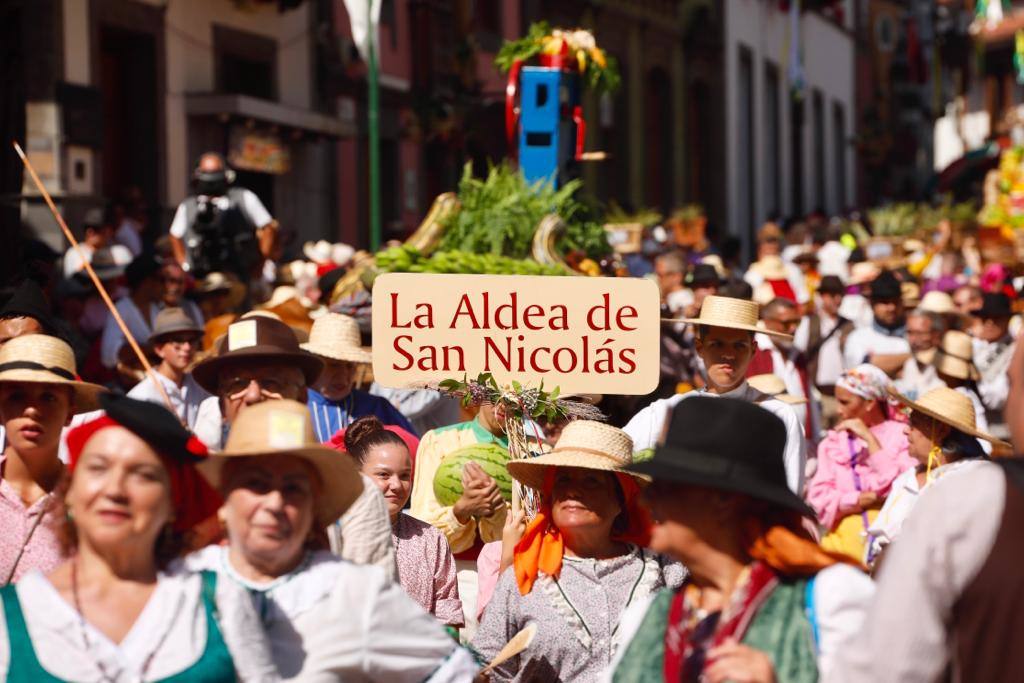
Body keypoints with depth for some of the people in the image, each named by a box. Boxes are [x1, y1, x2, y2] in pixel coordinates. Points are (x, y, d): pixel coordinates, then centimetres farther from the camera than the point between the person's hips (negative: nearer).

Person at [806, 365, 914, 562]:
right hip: (844, 536, 3)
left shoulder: (902, 436, 5)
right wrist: (872, 497, -7)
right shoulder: (832, 442, 15)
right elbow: (819, 499, 4)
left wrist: (870, 439, -6)